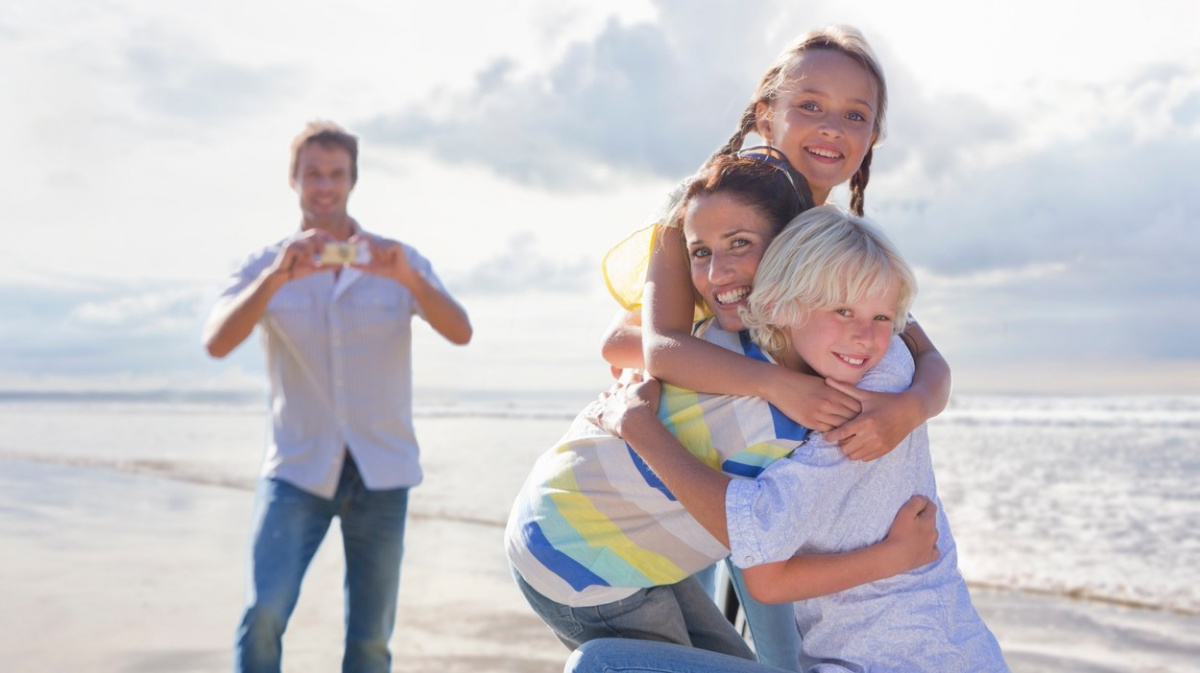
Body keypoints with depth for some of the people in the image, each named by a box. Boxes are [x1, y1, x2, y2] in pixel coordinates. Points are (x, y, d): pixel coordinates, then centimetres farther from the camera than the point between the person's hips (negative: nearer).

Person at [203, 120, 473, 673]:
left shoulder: (394, 261, 3)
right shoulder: (267, 265, 3)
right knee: (263, 616, -18)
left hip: (381, 474, 1)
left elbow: (460, 332, -12)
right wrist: (277, 277, -29)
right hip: (297, 469, -1)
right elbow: (216, 343, -14)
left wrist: (409, 278, -30)